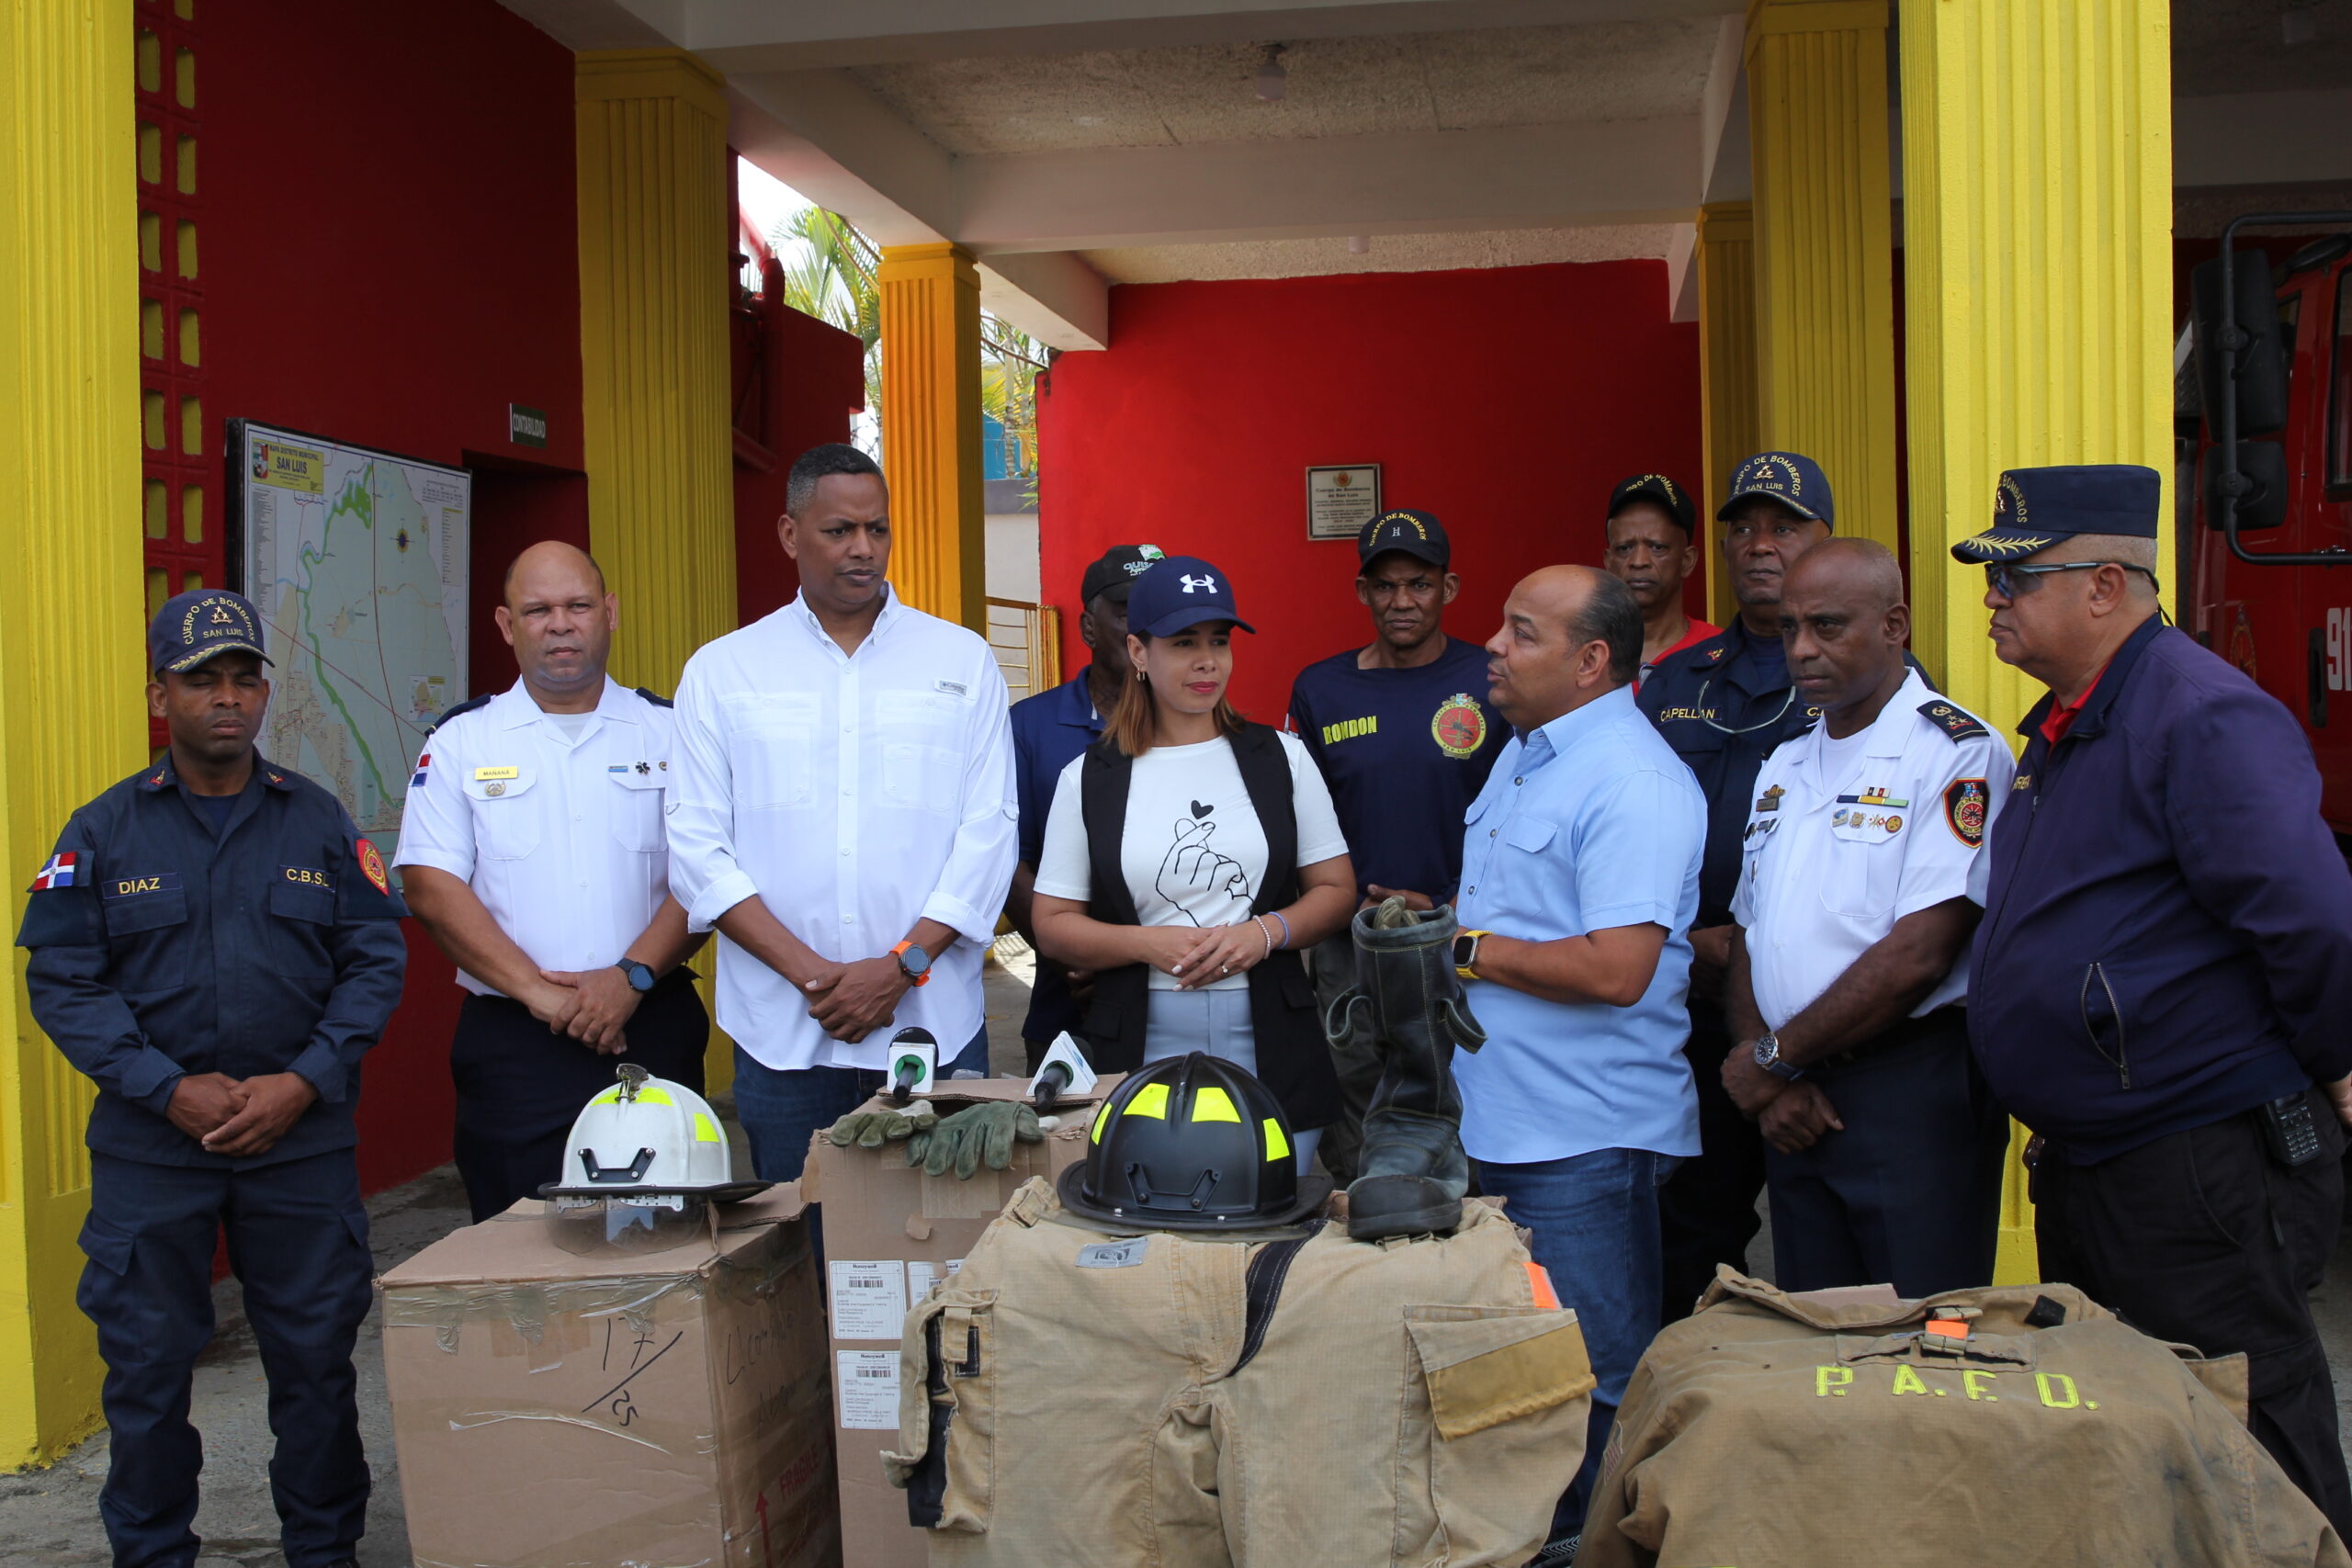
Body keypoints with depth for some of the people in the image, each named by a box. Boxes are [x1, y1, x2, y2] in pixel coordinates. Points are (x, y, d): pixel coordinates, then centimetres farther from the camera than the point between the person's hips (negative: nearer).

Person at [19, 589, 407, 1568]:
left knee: (316, 1357, 7)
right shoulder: (104, 832, 2)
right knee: (147, 1364, 7)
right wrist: (171, 1090, -14)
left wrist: (304, 1084, -11)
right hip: (150, 1148, -1)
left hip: (303, 1143, 1)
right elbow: (62, 979, -3)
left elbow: (376, 961, 2)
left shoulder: (321, 824, 5)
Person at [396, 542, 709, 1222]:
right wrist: (538, 990, -11)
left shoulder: (668, 732, 8)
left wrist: (632, 977, -13)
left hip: (652, 1030, 0)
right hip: (512, 1042, 0)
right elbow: (430, 884, -1)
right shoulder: (460, 742, 8)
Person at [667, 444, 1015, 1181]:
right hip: (780, 1033, 0)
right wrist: (810, 972, -11)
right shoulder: (721, 671, 6)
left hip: (933, 1019, 0)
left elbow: (988, 831, 1)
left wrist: (900, 967, -10)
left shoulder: (962, 661, 7)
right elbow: (698, 850, 1)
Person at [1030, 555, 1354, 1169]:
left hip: (1272, 1052, 1)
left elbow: (1336, 889, 8)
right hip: (1143, 1052, -1)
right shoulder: (1087, 779, 5)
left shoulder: (1280, 757, 8)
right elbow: (1053, 925, 4)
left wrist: (1267, 932, -10)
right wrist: (1149, 943, -12)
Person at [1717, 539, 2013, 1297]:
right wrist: (1771, 1083, -2)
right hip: (1797, 1106, 7)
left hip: (1914, 1094, -7)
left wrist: (1776, 1057, -8)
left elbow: (1918, 956, -17)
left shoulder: (1957, 752, -10)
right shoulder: (1785, 766, 15)